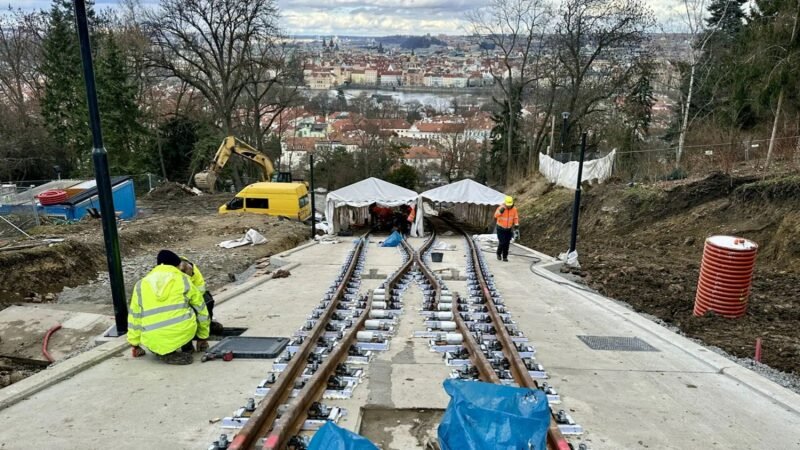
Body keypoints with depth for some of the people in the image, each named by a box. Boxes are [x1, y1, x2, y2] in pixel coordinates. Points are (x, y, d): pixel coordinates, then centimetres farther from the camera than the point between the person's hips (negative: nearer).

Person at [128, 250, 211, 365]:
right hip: (182, 334, -1)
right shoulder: (183, 279, 9)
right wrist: (203, 337, 28)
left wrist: (135, 344, 31)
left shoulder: (141, 284, 14)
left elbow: (134, 316, 20)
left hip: (154, 342, 2)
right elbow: (201, 309, 16)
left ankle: (166, 353, 8)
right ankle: (187, 348, 19)